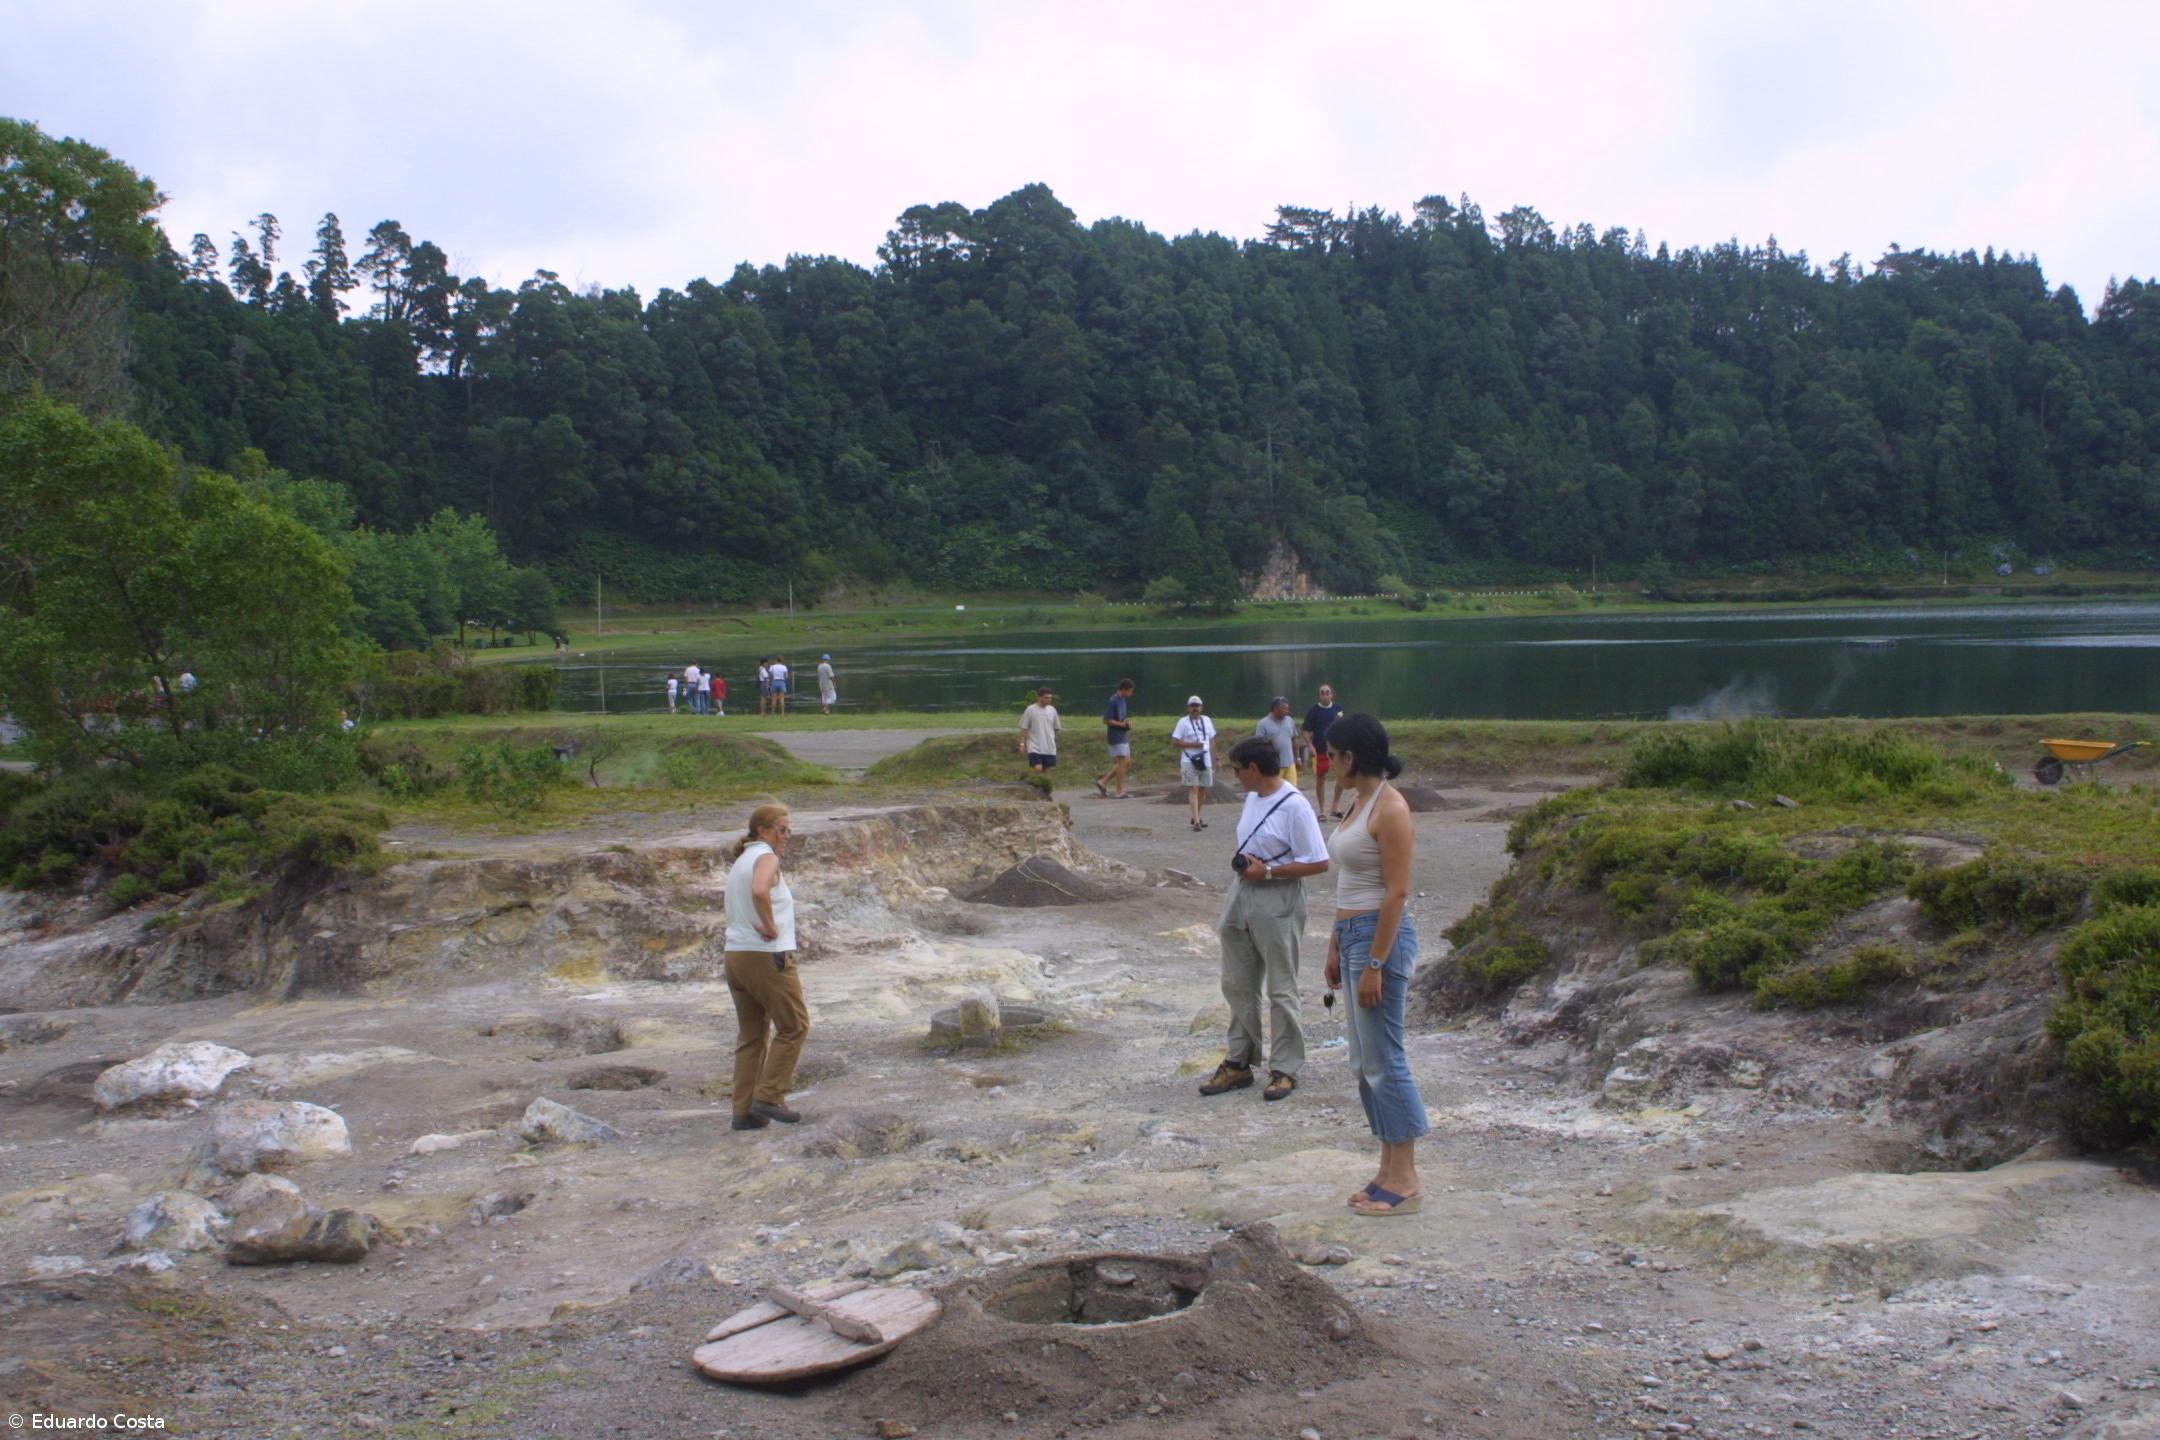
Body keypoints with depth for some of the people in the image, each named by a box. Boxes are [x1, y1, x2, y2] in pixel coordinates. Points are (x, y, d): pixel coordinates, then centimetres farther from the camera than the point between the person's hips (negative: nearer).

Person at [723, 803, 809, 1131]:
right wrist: (771, 926, -21)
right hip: (767, 956, -9)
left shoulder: (740, 862, 19)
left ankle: (745, 1111, 11)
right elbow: (759, 891, -33)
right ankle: (769, 1096, 0)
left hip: (737, 956, 9)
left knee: (751, 1036, 12)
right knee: (794, 1027, 3)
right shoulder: (766, 858, -11)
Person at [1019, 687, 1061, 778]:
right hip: (1034, 747, -4)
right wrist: (1022, 744, -6)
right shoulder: (1030, 710, -5)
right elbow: (1024, 729, -2)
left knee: (1046, 770, 6)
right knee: (1038, 769, -18)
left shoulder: (1052, 710, 6)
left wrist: (1055, 744, 14)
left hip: (1049, 748, 4)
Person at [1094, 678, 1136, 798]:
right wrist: (1122, 724, -17)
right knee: (1122, 762, -5)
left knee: (1127, 762, 10)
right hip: (1117, 737, -9)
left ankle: (1103, 781, 14)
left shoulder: (1123, 700, 13)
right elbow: (1106, 720, -19)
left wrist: (1127, 721, 5)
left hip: (1123, 736, 9)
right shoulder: (1113, 701, -16)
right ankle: (1120, 792, 2)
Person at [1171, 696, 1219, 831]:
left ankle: (1196, 816, 25)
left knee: (1203, 790, 10)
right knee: (1193, 790, -9)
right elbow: (1175, 742, -8)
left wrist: (1213, 760, 12)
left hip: (1205, 761, 5)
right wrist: (1193, 745, -16)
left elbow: (1212, 741, 15)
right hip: (1189, 762, -5)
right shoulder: (1183, 722, -4)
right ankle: (1196, 820, -14)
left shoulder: (1207, 721, 10)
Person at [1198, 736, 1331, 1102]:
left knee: (1280, 990, 3)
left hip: (1276, 905, -9)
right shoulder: (1253, 798, 7)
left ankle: (1285, 1069, 15)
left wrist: (1267, 871, -20)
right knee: (1237, 985, 14)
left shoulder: (1294, 806, -19)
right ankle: (1239, 1062, 25)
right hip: (1242, 899, 9)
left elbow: (1319, 863, -20)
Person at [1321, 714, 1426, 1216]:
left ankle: (1405, 1180, 6)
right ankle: (1390, 1170, 22)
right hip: (1353, 934, 10)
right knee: (1365, 1061, 13)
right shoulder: (1359, 802, 13)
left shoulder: (1390, 809, -16)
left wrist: (1374, 964, -19)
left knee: (1383, 1058, -4)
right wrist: (1336, 946, 18)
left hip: (1381, 937, -10)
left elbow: (1397, 892, -19)